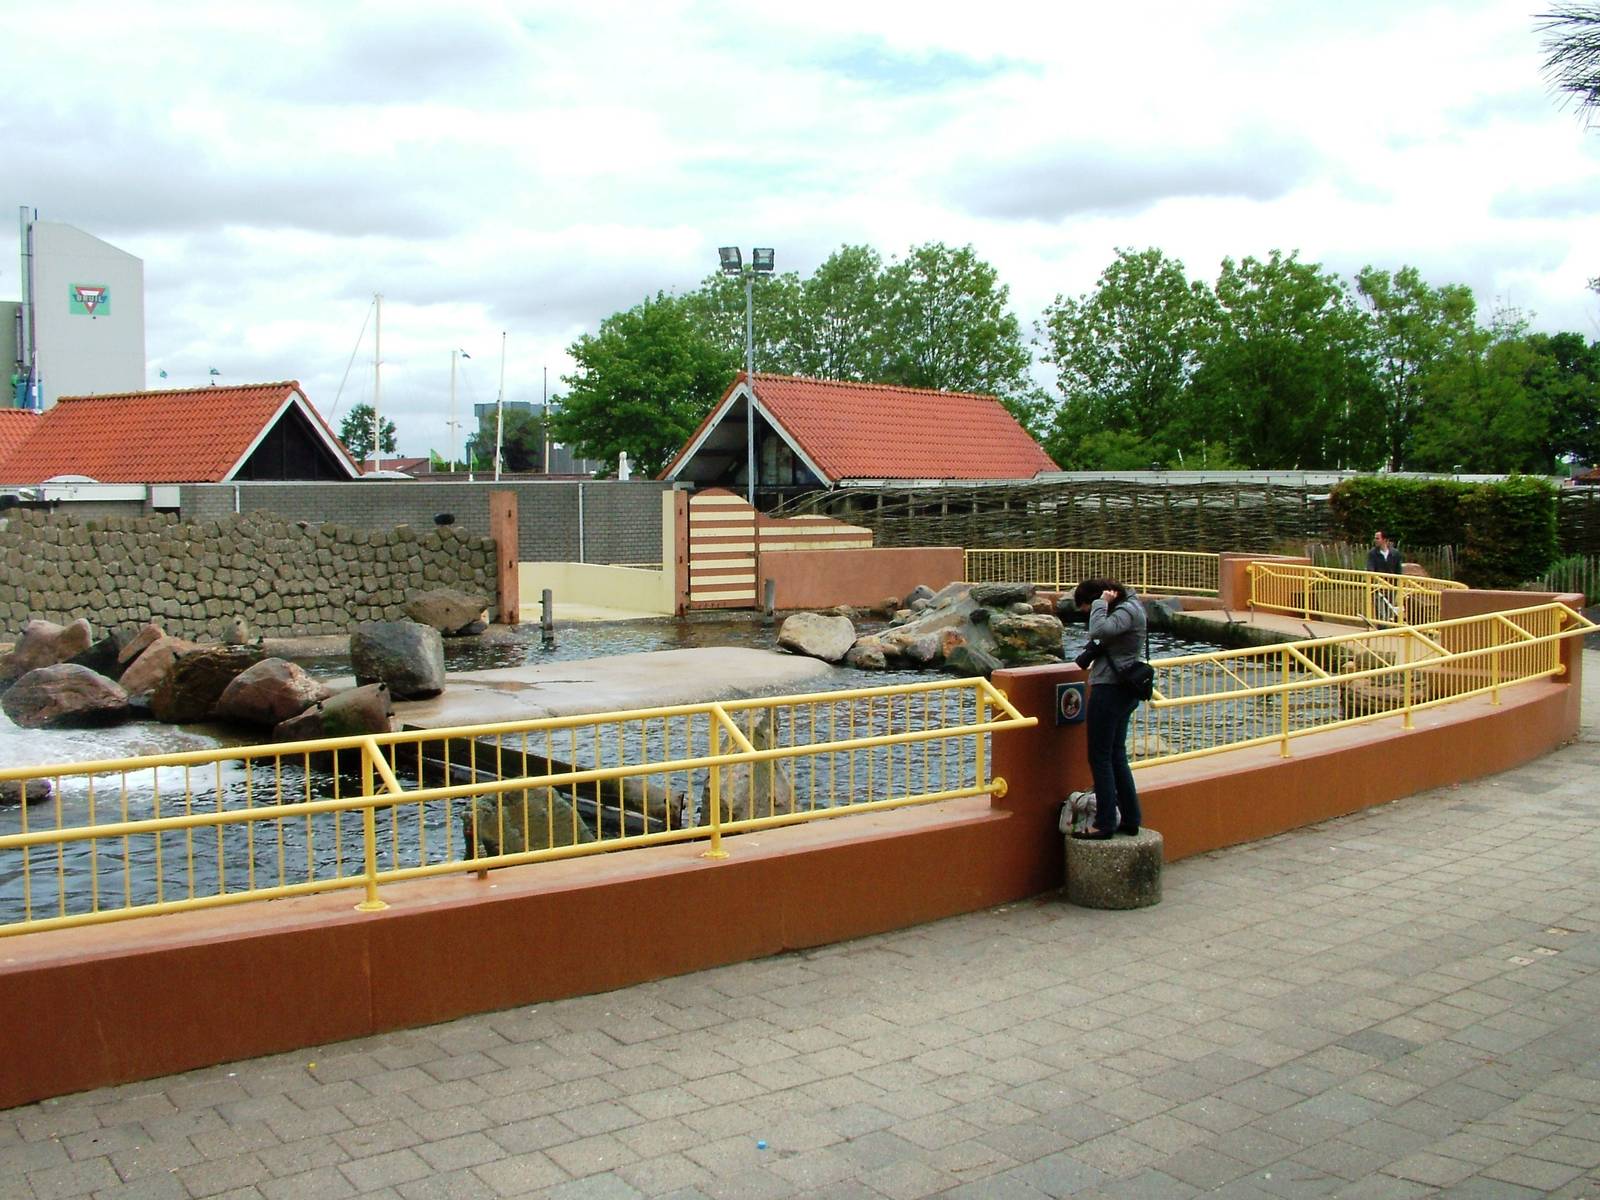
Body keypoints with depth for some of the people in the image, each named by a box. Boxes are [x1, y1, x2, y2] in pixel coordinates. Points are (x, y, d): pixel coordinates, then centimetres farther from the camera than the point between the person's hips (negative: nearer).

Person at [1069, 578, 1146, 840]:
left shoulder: (1127, 610, -16)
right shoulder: (1126, 608, 14)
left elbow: (1099, 631, -33)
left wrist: (1101, 603, -21)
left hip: (1110, 690, -10)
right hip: (1123, 690, 10)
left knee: (1100, 757, -4)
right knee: (1117, 756, 15)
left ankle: (1104, 824, 0)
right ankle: (1129, 820, 20)